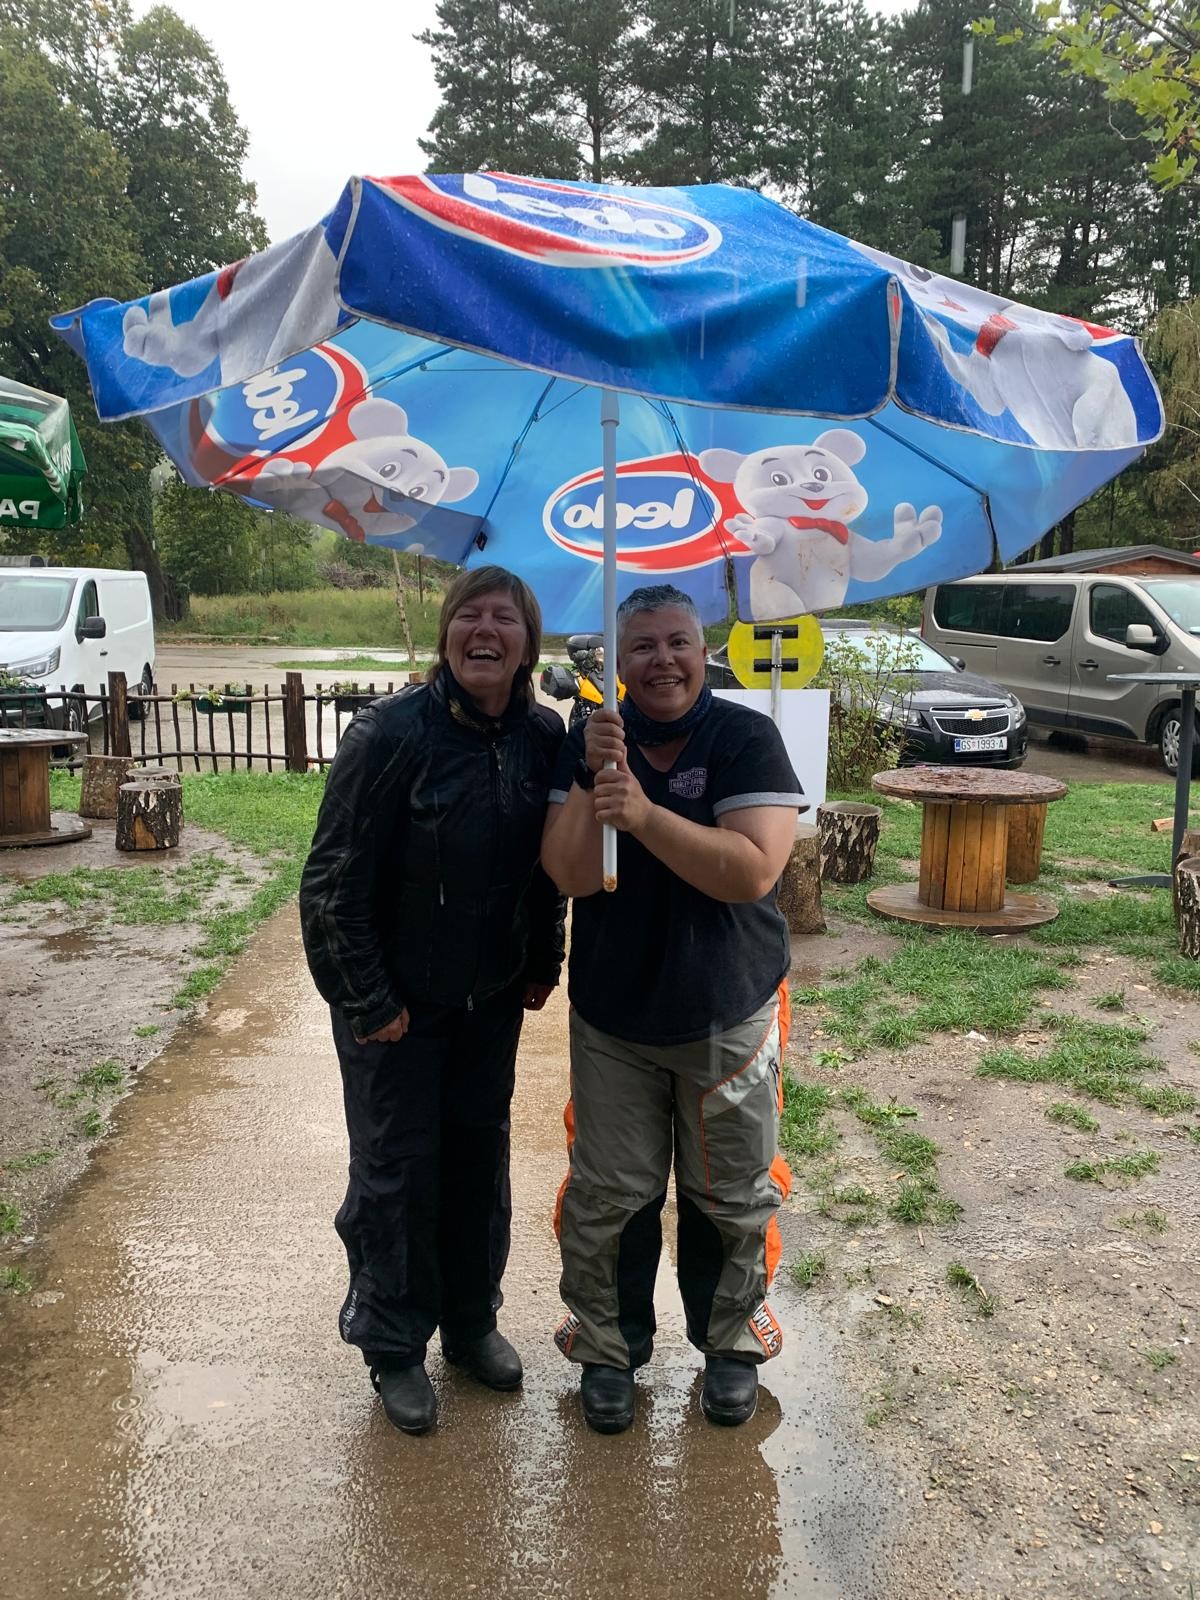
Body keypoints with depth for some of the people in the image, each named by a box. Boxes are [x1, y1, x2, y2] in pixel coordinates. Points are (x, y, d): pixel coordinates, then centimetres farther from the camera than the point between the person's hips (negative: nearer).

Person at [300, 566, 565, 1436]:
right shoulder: (391, 733, -21)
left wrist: (544, 962, 6)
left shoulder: (543, 736, -6)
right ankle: (395, 1348, 29)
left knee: (480, 1156, 17)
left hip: (493, 998, 5)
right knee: (397, 1169, 8)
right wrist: (368, 1001, -16)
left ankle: (472, 1320, 38)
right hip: (398, 1001, -5)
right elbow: (336, 882, -18)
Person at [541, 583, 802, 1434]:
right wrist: (596, 779, -25)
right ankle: (608, 1347, 32)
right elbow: (570, 875, -12)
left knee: (732, 1196, 13)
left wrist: (644, 815, -27)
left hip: (729, 1014, -1)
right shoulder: (590, 743, -2)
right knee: (609, 1194, 9)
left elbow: (754, 870, -22)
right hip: (612, 1017, 1)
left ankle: (731, 1343, 37)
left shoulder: (747, 738, -10)